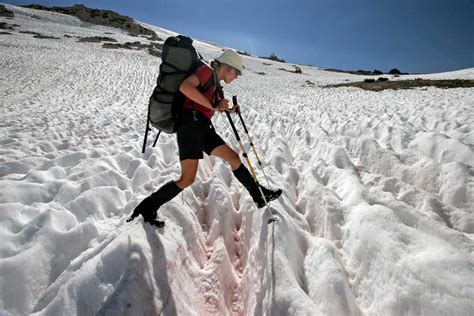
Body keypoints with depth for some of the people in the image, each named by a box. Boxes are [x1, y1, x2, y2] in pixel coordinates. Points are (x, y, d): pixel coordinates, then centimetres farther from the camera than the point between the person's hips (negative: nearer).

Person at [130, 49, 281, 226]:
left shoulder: (215, 83, 24)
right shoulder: (207, 71, -1)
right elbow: (185, 87, -20)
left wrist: (229, 110, 18)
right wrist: (213, 106, -16)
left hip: (204, 128, 9)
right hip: (191, 124, -9)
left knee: (234, 158, 8)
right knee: (188, 179, -16)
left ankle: (259, 196, 19)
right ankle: (146, 210, -1)